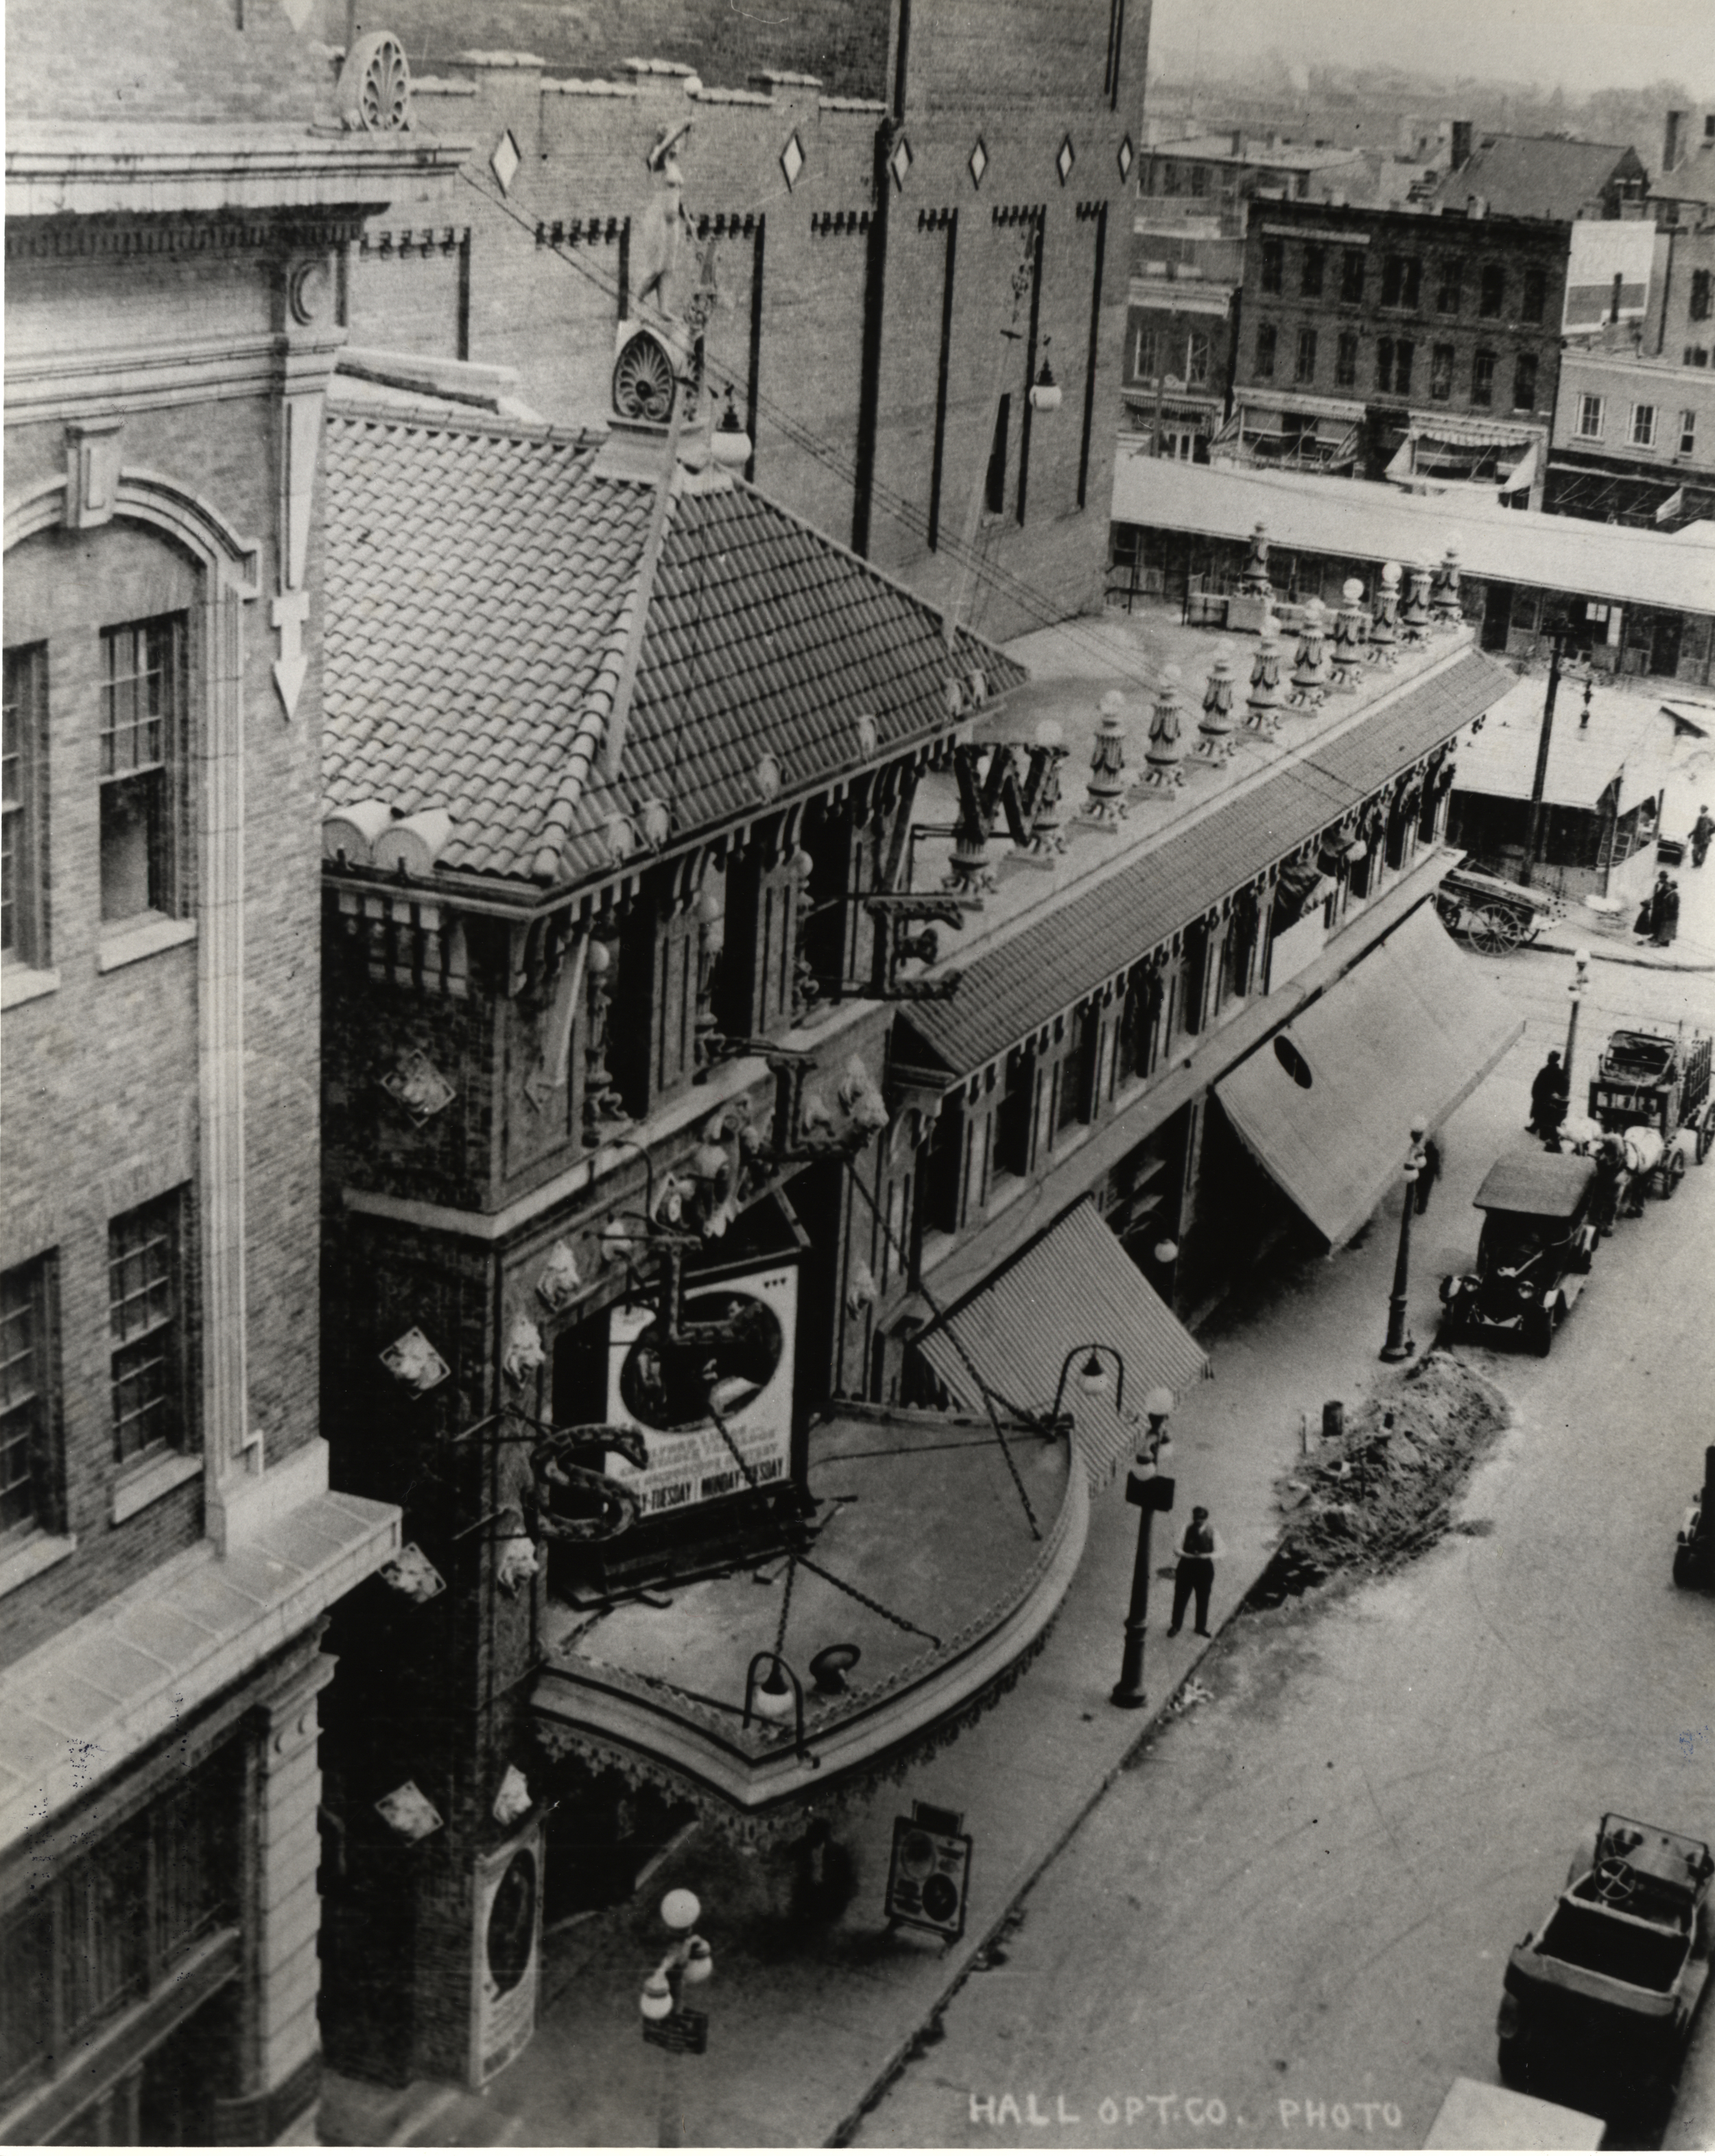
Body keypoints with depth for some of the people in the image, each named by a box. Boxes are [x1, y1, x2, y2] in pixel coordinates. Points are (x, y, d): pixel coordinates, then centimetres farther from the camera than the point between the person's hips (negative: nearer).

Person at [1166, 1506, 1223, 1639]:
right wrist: (1189, 1556, -26)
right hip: (1186, 1569, -1)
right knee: (1180, 1598, 8)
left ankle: (1200, 1627, 32)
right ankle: (1176, 1625, 27)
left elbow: (1218, 1552, -7)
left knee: (1203, 1599, 13)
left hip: (1205, 1569, 1)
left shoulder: (1212, 1533, -6)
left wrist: (1206, 1556, -26)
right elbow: (1177, 1549, -9)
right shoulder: (1186, 1531, -8)